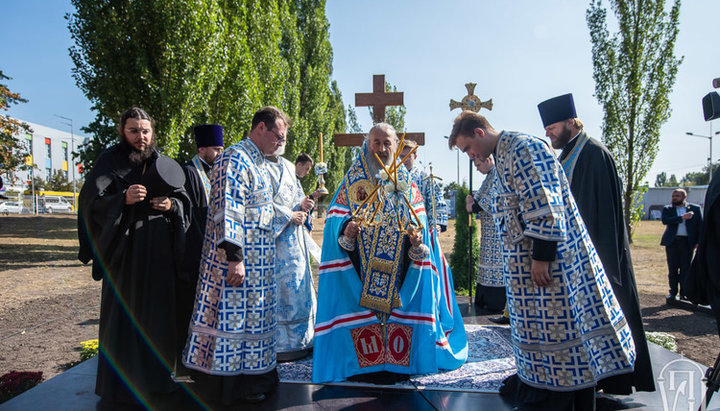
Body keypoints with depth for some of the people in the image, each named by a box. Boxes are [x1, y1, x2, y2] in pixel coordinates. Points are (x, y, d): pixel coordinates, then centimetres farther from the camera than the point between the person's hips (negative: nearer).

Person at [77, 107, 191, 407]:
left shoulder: (162, 164, 9)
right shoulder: (110, 162, -1)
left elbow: (185, 200, 11)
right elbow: (91, 204, -8)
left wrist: (172, 205, -10)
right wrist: (123, 199, -25)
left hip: (160, 254, 4)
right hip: (126, 251, -3)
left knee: (158, 312, 10)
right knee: (125, 315, 2)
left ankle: (155, 378, 27)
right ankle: (121, 385, 18)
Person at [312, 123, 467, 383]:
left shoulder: (407, 184, 10)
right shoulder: (353, 181, 6)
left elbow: (418, 222, 5)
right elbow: (336, 220, 0)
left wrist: (417, 238, -16)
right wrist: (346, 231, -21)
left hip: (400, 270, 2)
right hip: (360, 271, -1)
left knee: (397, 305, 3)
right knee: (363, 311, -1)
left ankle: (397, 362, 20)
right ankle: (363, 364, 14)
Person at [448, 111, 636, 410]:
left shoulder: (523, 148, -17)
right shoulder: (504, 155, 14)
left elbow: (543, 205, -24)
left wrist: (541, 256, -23)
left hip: (549, 260, -10)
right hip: (527, 261, 10)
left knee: (559, 326, 0)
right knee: (540, 325, 16)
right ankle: (537, 382, 29)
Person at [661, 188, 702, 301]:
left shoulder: (695, 208, 8)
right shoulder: (667, 209, 8)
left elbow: (700, 225, 5)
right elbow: (665, 220, -10)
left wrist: (698, 241, -4)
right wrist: (682, 217, -17)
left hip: (687, 241, 0)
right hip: (672, 241, 1)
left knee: (686, 268, 1)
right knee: (672, 268, 3)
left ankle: (684, 293, 9)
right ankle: (673, 292, 11)